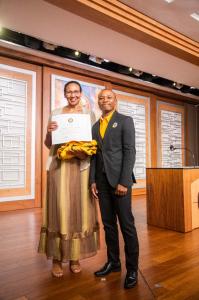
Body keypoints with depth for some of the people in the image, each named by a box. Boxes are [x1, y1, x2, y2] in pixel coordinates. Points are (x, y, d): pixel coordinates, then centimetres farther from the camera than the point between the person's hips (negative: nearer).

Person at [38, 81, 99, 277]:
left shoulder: (88, 114, 9)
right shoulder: (56, 113, 8)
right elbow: (48, 144, 8)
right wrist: (49, 132, -12)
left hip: (81, 166, 1)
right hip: (60, 165, 0)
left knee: (79, 209, 4)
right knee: (59, 209, -2)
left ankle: (75, 257, 19)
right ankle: (56, 259, 12)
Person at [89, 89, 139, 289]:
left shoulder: (125, 120, 1)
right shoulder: (95, 126, 17)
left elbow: (130, 151, -8)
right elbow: (94, 155, 14)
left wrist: (124, 181, -15)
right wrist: (93, 180, 4)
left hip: (119, 178, -5)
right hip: (101, 180, 5)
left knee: (126, 224, 0)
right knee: (108, 224, 12)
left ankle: (132, 269, 14)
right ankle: (113, 262, 26)